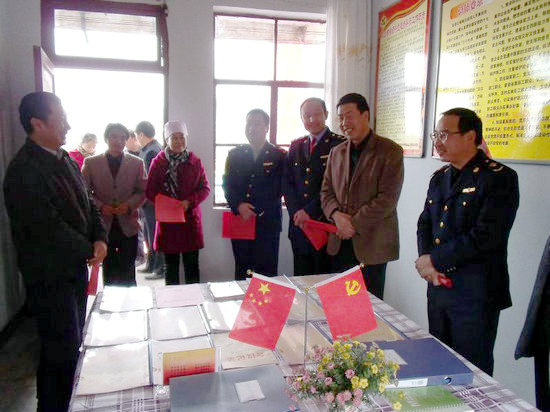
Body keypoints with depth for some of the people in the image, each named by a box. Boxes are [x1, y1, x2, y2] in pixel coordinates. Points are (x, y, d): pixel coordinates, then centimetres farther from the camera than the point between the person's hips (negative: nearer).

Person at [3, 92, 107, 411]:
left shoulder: (67, 162, 8)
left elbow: (87, 205, 12)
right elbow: (49, 227, -22)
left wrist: (100, 238, -5)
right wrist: (89, 250, -11)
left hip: (76, 268, 8)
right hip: (50, 277, -8)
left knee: (71, 346, 19)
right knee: (62, 352, 1)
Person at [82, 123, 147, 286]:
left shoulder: (136, 163, 4)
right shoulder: (91, 163, 3)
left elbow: (143, 191, 4)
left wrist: (129, 205, -14)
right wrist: (100, 206, -12)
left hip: (128, 225, 0)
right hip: (104, 225, 0)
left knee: (127, 275, 4)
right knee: (109, 274, 11)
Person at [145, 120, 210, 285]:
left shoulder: (195, 162, 4)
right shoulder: (158, 162, 2)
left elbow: (205, 188, 4)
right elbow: (150, 191, 2)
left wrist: (189, 202, -13)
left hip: (190, 218, 0)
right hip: (167, 220, 0)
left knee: (192, 265, 4)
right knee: (171, 265, 9)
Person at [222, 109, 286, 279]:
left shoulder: (279, 156, 2)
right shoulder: (234, 154, 12)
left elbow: (276, 190, -4)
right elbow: (227, 185, 6)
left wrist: (255, 212, -12)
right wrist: (239, 206, -13)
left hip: (267, 223, -3)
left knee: (266, 272, 0)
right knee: (241, 271, 12)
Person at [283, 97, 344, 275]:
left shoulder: (339, 145, -5)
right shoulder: (296, 146, 13)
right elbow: (287, 182, 9)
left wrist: (310, 211, -14)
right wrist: (296, 212, -5)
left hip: (326, 223, -5)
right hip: (298, 223, 5)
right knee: (301, 276, 13)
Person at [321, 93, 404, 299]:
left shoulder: (390, 151, -6)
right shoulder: (336, 152, 13)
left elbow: (387, 199, -13)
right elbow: (326, 191, 13)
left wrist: (354, 223, -15)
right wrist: (336, 214, -8)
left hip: (371, 244, -5)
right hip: (339, 243, 5)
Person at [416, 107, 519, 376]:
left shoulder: (499, 178, -11)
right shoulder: (439, 178, 12)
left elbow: (486, 236, -20)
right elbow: (424, 225, 14)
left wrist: (434, 260, -14)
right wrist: (425, 260, -6)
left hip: (476, 295, -7)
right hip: (438, 287, 7)